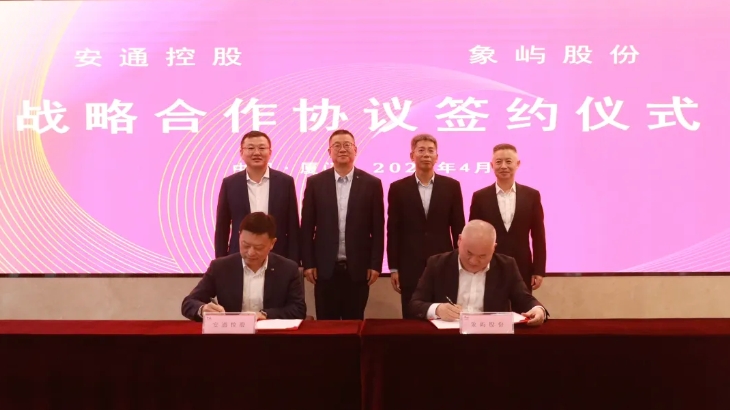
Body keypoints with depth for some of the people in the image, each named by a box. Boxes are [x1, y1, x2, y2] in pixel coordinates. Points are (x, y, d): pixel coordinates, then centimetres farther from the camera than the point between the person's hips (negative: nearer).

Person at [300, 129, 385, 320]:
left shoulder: (372, 183, 1)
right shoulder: (315, 182, 3)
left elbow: (378, 228, 1)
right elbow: (307, 226, 3)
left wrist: (375, 264, -2)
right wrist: (307, 263, -1)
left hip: (358, 268, 0)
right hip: (325, 268, 1)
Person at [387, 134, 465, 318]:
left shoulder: (451, 186, 4)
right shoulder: (398, 188, 3)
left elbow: (458, 227, 5)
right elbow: (393, 231, 2)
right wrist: (393, 267, -1)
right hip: (410, 266, 0)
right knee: (412, 319, 5)